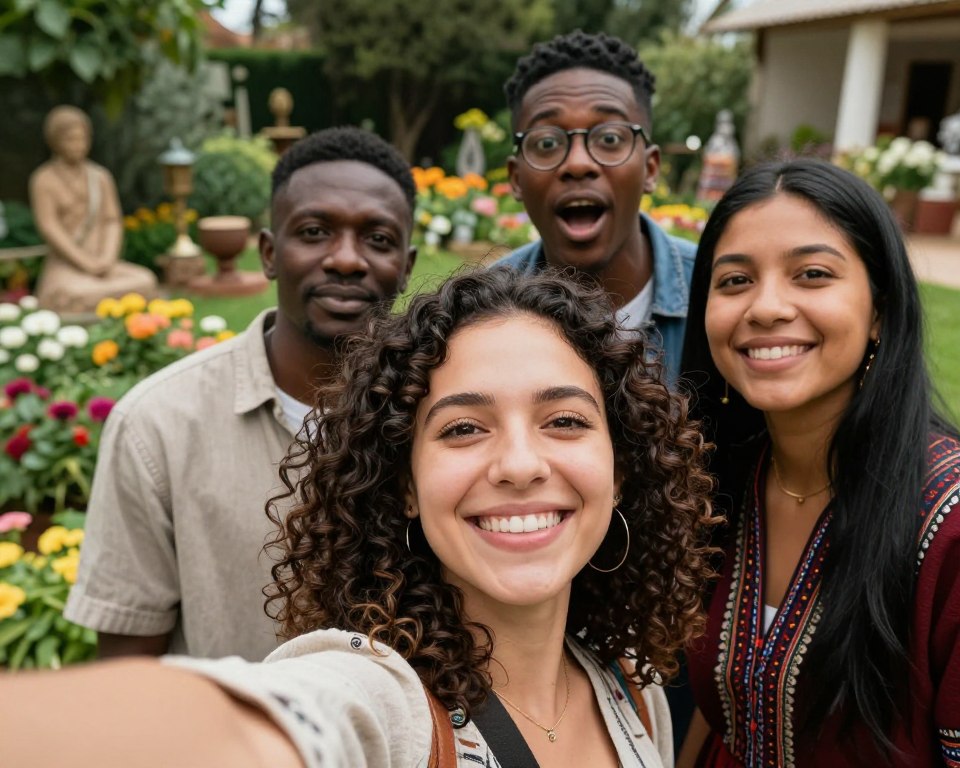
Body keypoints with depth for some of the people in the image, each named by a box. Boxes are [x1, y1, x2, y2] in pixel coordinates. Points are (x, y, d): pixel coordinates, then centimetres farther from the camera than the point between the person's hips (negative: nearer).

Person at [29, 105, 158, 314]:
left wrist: (108, 259, -13)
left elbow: (113, 223, 6)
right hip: (65, 269, -4)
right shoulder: (43, 180, 0)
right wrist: (86, 263, -19)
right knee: (79, 298, -39)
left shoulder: (101, 177, 13)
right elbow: (49, 228, -10)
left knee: (145, 281, -27)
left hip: (103, 267, 4)